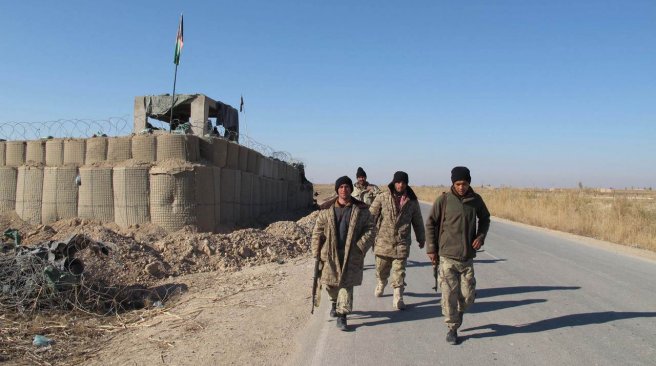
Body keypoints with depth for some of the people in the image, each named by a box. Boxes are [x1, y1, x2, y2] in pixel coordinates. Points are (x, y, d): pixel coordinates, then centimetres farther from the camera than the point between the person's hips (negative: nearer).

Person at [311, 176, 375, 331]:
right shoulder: (327, 209, 1)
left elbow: (369, 229, 1)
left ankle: (342, 315, 9)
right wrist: (316, 252, -1)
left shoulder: (361, 210, -1)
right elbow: (318, 231, 4)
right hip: (330, 253, 1)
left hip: (351, 254, -1)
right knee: (330, 283, 10)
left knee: (347, 284, -1)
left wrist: (360, 247, -11)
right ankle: (335, 301, 42)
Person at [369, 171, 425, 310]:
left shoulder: (412, 200, 4)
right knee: (381, 268, 14)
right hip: (383, 241, 0)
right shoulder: (382, 197, -4)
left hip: (402, 242, 0)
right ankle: (381, 283, 44)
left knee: (399, 272, -3)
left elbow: (417, 221, 14)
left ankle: (398, 298, 4)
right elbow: (371, 215, -2)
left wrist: (421, 238, 20)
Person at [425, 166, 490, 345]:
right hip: (447, 256, -3)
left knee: (468, 296, 6)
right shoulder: (444, 200, -8)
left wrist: (481, 236, 0)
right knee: (449, 295, -1)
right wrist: (431, 249, -2)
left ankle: (458, 311, 36)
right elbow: (430, 223, -1)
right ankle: (452, 329, 15)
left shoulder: (476, 200, 1)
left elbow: (485, 219, 18)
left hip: (467, 256, 3)